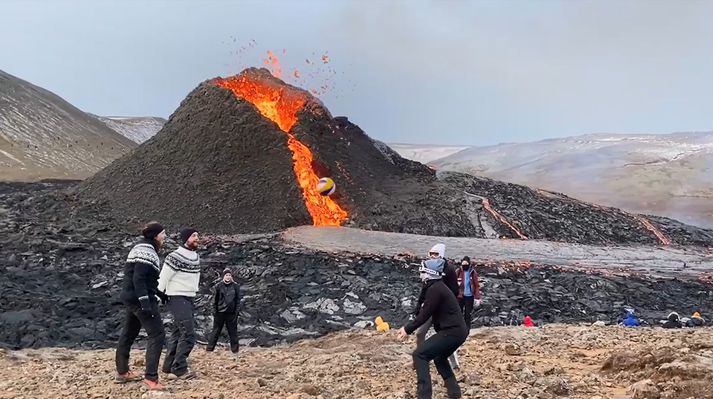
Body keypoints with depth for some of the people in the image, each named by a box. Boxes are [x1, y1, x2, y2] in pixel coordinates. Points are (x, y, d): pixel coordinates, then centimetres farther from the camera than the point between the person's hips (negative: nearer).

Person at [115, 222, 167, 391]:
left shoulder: (141, 247, 16)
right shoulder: (146, 250, -15)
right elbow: (139, 278, -24)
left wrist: (159, 293, 25)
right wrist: (145, 303, -29)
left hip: (131, 297, 11)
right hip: (140, 298, -11)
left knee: (128, 333, 19)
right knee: (157, 334, -10)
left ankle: (122, 372, 33)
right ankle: (151, 377, -13)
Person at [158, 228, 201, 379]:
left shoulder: (196, 257, 11)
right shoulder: (175, 257, -16)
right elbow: (162, 279, -14)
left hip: (189, 299, 9)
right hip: (177, 299, -9)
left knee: (178, 334, 13)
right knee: (188, 334, -15)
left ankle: (169, 366, 21)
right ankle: (180, 369, -11)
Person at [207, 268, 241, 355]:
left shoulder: (235, 286, 2)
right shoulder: (218, 286, 0)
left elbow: (238, 299, 5)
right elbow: (215, 299, 3)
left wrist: (236, 311, -1)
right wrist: (214, 310, -2)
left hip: (231, 313, 1)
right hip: (220, 313, -1)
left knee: (233, 332, 6)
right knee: (216, 332, 4)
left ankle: (235, 350, 14)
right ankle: (209, 349, 9)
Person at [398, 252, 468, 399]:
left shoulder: (434, 289, -15)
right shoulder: (437, 286, 17)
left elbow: (425, 314, -16)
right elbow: (424, 310, 19)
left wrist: (408, 329, -6)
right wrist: (409, 327, 18)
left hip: (451, 332, -11)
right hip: (458, 331, 11)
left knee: (419, 355, -10)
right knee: (439, 358, 30)